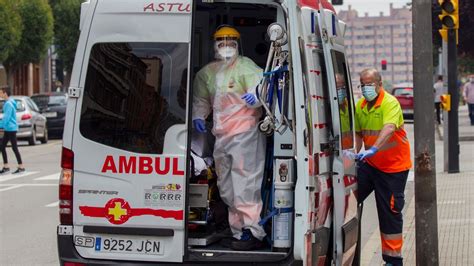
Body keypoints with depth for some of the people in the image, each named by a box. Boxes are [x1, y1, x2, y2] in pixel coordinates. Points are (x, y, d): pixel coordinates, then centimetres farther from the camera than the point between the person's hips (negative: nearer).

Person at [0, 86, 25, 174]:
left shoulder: (9, 104, -18)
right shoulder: (7, 103, 13)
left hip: (11, 128, -10)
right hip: (8, 129, 10)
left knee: (14, 148, -5)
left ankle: (21, 167, 0)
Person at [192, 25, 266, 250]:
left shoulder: (245, 67, -7)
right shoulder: (207, 73, 14)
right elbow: (201, 99, 28)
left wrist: (255, 96, -41)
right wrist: (198, 116, 12)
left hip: (245, 132, -8)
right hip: (221, 136, 8)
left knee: (244, 184, -15)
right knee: (227, 188, 14)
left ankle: (252, 231, -14)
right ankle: (238, 232, 24)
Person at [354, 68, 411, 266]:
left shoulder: (390, 103, -18)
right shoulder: (360, 106, 3)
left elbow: (389, 128, -35)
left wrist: (374, 149, -49)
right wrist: (354, 153, -4)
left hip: (394, 166, -6)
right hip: (369, 164, 6)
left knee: (390, 213, 1)